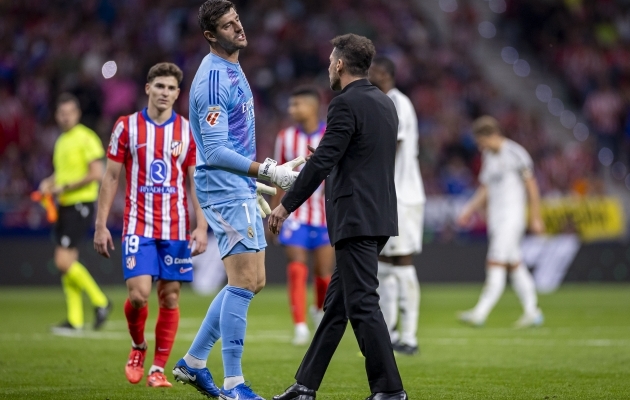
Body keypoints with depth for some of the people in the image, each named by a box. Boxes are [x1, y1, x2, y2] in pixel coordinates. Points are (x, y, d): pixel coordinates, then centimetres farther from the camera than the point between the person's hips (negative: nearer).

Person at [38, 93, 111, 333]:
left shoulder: (86, 138, -10)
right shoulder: (61, 141, 16)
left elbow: (97, 174, -17)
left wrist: (65, 187, -17)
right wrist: (49, 184, 8)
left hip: (80, 205, -9)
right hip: (64, 206, 9)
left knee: (64, 261, -15)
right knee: (66, 263, 6)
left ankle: (100, 301, -2)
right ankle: (75, 320, 10)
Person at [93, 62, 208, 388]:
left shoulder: (189, 131, 4)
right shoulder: (126, 126, 2)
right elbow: (111, 178, 5)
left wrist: (201, 227, -4)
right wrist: (101, 225, -1)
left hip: (175, 229, 2)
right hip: (138, 226, -1)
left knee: (170, 298, 0)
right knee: (139, 294, -14)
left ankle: (158, 369, 9)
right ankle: (137, 347, 15)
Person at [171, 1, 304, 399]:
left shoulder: (232, 70, 16)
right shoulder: (213, 78, -16)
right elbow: (215, 151, -21)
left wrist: (254, 185, 26)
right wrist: (269, 171, -24)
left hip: (238, 190, 10)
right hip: (226, 190, -10)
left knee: (251, 282, 12)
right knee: (244, 281, -11)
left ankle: (194, 362, 20)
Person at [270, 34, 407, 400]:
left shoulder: (347, 105, -12)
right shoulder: (385, 103, 15)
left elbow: (322, 161, -16)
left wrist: (286, 205, -10)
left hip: (356, 218, -9)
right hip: (380, 215, 9)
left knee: (362, 304, -7)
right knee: (337, 301, 12)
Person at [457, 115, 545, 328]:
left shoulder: (515, 153, -10)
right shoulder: (488, 156, 13)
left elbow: (531, 186, -7)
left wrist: (535, 218, -8)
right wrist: (469, 210, 9)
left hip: (512, 215, -8)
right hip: (495, 217, 8)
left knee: (496, 265, -13)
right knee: (514, 265, 9)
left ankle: (480, 313, -19)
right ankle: (532, 312, 14)